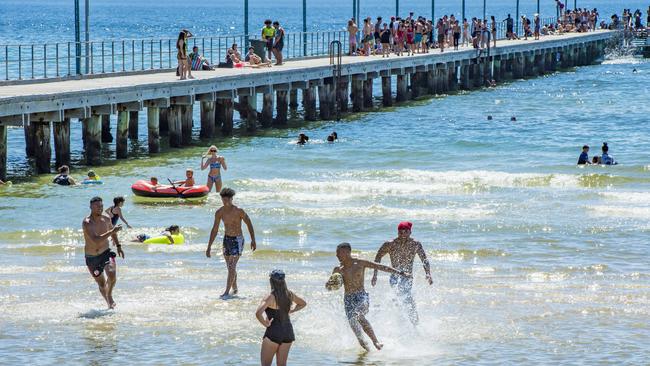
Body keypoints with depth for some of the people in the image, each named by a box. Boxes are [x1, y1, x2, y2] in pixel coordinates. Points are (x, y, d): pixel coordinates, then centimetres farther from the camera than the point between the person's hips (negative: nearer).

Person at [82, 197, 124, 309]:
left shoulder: (106, 219, -3)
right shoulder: (87, 223, -21)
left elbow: (112, 232, 22)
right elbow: (96, 240, -34)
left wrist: (118, 246, 18)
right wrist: (112, 231, -36)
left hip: (106, 253, 2)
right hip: (91, 258, -2)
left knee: (112, 275, -25)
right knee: (102, 284, 7)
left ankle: (110, 295, 2)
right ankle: (109, 303, 33)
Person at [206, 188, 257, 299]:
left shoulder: (239, 211, -14)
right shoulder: (219, 213, -1)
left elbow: (249, 224, -3)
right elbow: (214, 230, 5)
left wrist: (253, 240, -5)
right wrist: (209, 247, 4)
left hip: (237, 240, -5)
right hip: (227, 239, 5)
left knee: (232, 267, -14)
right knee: (230, 267, 13)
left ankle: (227, 292, -16)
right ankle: (235, 288, 31)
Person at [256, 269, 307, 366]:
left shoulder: (271, 297, -17)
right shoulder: (289, 294, 1)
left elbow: (258, 313, -30)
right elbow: (303, 303, 20)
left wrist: (266, 324, -14)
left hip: (273, 332, -6)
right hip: (288, 332, 6)